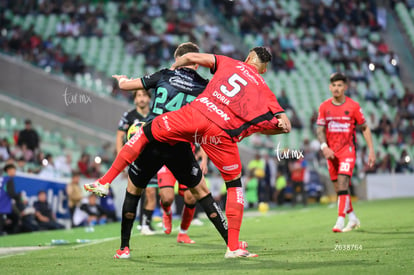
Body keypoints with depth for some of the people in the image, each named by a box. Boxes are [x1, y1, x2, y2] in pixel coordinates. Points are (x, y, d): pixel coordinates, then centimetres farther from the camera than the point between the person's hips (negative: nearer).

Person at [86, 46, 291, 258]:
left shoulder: (230, 64, 19)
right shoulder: (264, 91, 16)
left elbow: (192, 57, 16)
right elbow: (285, 125, 8)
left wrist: (172, 68, 35)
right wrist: (256, 128, 22)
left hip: (195, 113, 1)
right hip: (222, 133, 0)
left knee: (146, 133, 22)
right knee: (234, 185, 18)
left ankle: (104, 182, 20)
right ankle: (233, 247, 13)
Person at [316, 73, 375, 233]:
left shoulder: (353, 106, -3)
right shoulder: (324, 107, 4)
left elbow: (365, 128, 4)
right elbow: (320, 129, 4)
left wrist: (371, 150, 0)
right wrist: (324, 146, -14)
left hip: (348, 150, -4)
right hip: (331, 152, 4)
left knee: (342, 184, -18)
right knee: (338, 188, 8)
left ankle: (340, 220, -18)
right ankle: (353, 218, 24)